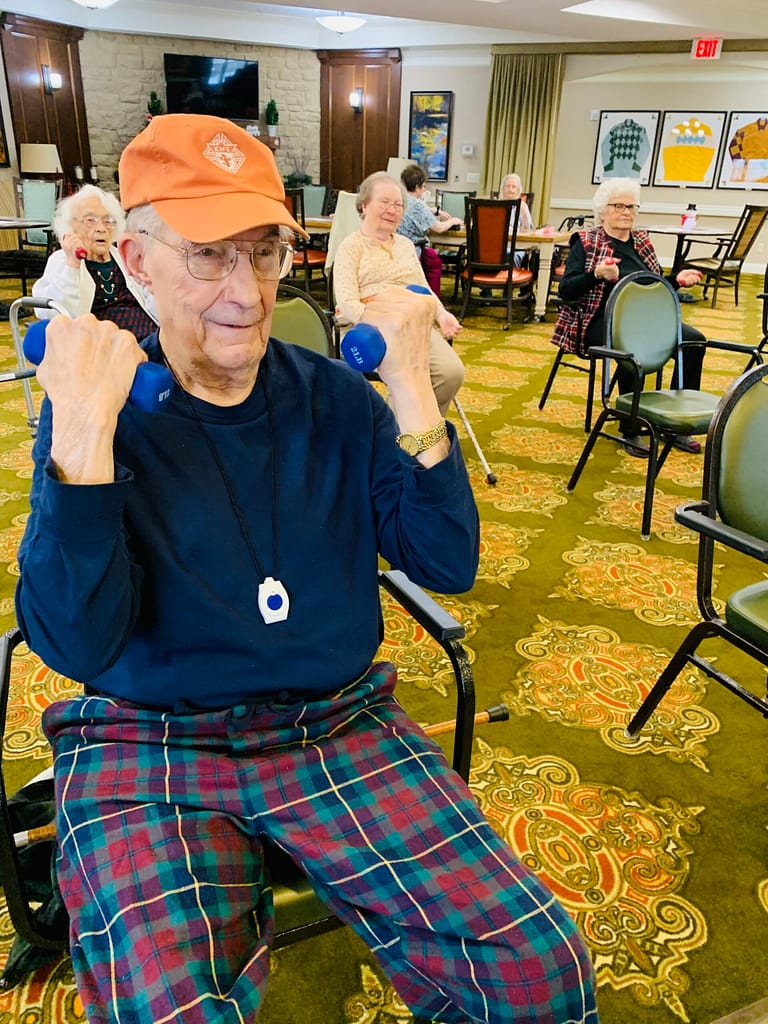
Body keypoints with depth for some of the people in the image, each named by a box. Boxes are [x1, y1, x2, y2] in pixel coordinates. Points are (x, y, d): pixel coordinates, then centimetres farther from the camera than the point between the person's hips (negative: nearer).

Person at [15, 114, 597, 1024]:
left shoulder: (335, 396, 3)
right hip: (149, 749, -2)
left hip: (341, 730, 3)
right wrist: (84, 432, -23)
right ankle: (230, 919, 5)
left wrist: (412, 393, -14)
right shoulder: (97, 407, -3)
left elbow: (447, 564, -4)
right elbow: (75, 645, -13)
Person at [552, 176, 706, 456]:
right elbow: (565, 291, -8)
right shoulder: (585, 242, 3)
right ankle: (630, 430, -21)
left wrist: (677, 280, 4)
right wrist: (597, 275, -24)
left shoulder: (641, 241, 19)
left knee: (694, 340, -17)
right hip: (602, 320, -6)